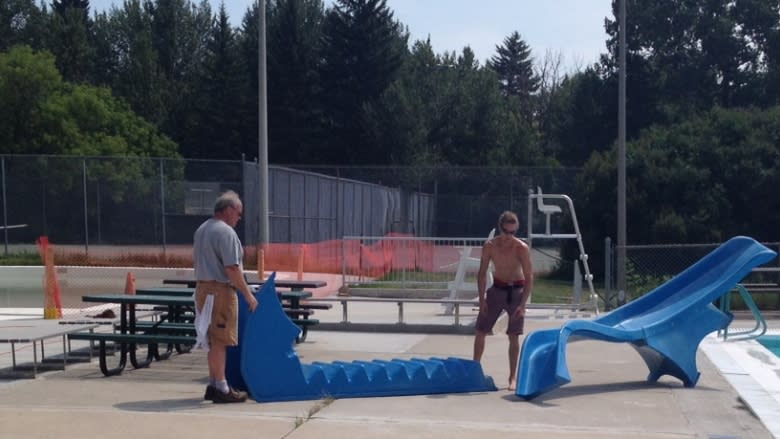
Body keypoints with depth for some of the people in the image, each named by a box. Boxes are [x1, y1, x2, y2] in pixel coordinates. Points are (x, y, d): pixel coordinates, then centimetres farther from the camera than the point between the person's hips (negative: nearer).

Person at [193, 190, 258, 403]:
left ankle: (213, 384, 20)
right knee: (220, 341, -6)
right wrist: (247, 294, -14)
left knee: (214, 340, 15)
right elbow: (232, 268, -20)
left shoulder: (201, 230, 16)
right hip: (220, 290, -10)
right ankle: (221, 388, -3)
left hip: (203, 288, 10)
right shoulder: (226, 232, -15)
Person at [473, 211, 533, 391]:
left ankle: (513, 378, 6)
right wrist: (482, 299, -10)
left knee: (514, 336, -3)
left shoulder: (522, 248, -19)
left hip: (516, 290, -3)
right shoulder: (489, 246, -11)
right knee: (480, 331, 4)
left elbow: (529, 277, -17)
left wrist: (523, 304, -23)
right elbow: (482, 273, -3)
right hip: (497, 288, 3)